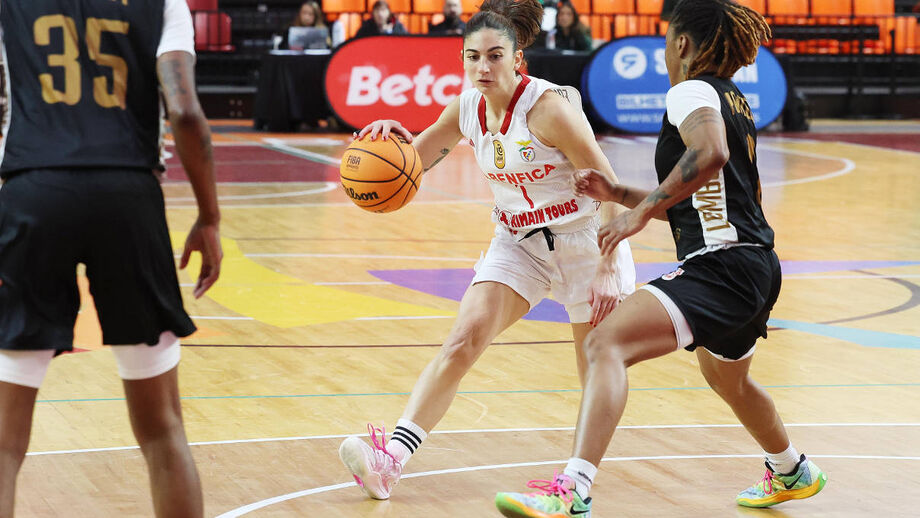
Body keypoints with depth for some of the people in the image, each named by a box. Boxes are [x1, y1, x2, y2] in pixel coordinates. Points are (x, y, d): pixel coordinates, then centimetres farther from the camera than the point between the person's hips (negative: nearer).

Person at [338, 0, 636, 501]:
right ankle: (392, 457, -22)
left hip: (584, 239, -4)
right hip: (519, 242, 4)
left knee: (598, 367, 4)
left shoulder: (549, 106, -23)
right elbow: (418, 156, 11)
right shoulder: (467, 108, -5)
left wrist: (609, 269, -24)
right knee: (464, 338, -13)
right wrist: (392, 137, -13)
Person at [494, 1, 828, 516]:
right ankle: (793, 473, 62)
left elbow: (710, 153, -30)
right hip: (757, 269, 10)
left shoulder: (691, 92, -8)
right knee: (728, 379, 37)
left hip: (720, 268, -10)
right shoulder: (735, 102, 20)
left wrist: (644, 209, -24)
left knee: (606, 343, -24)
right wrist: (620, 195, 22)